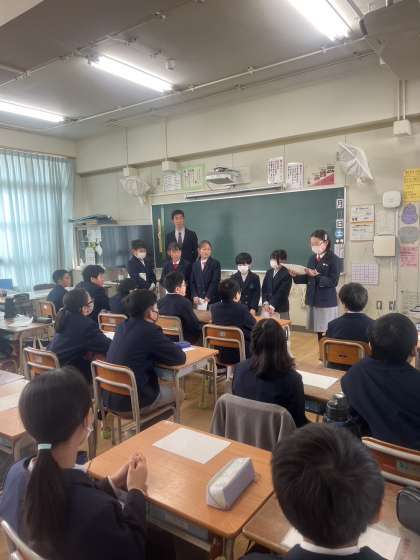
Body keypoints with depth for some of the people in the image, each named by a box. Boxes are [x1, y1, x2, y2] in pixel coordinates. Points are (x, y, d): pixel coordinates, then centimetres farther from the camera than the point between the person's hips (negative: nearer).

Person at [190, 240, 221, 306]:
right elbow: (192, 282, 7)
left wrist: (208, 297, -16)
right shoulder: (195, 265, 12)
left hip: (211, 300, -3)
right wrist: (194, 296, -7)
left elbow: (215, 282, -8)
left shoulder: (215, 263, 0)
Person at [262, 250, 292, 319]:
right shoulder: (269, 272, 11)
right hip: (267, 308, 5)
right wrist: (265, 303, -5)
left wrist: (272, 306, -19)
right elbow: (264, 289, 9)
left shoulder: (287, 274, -9)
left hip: (281, 309, -5)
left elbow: (282, 292, -15)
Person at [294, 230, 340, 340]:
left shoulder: (334, 259, -9)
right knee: (318, 332, 11)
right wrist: (296, 276, -6)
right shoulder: (312, 258, 9)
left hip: (327, 302, -6)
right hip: (313, 301, 6)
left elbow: (333, 282, -15)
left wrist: (317, 276, -25)